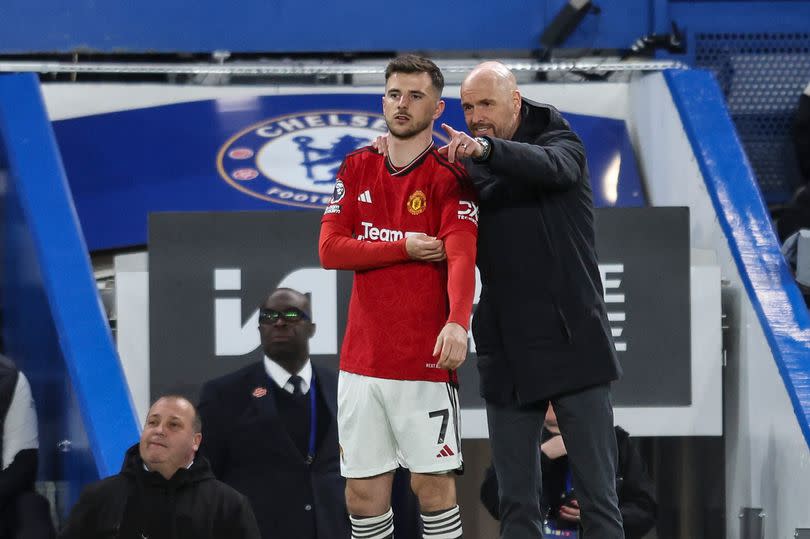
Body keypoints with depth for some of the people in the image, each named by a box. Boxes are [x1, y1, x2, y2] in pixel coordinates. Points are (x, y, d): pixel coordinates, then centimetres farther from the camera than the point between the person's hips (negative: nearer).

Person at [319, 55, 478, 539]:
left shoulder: (449, 176, -5)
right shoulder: (358, 169, 10)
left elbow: (462, 257, -19)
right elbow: (330, 249, 1)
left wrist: (457, 323, -37)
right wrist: (404, 247, -11)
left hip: (425, 360, -5)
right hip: (363, 358, 5)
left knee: (433, 482, -4)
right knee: (363, 492, 6)